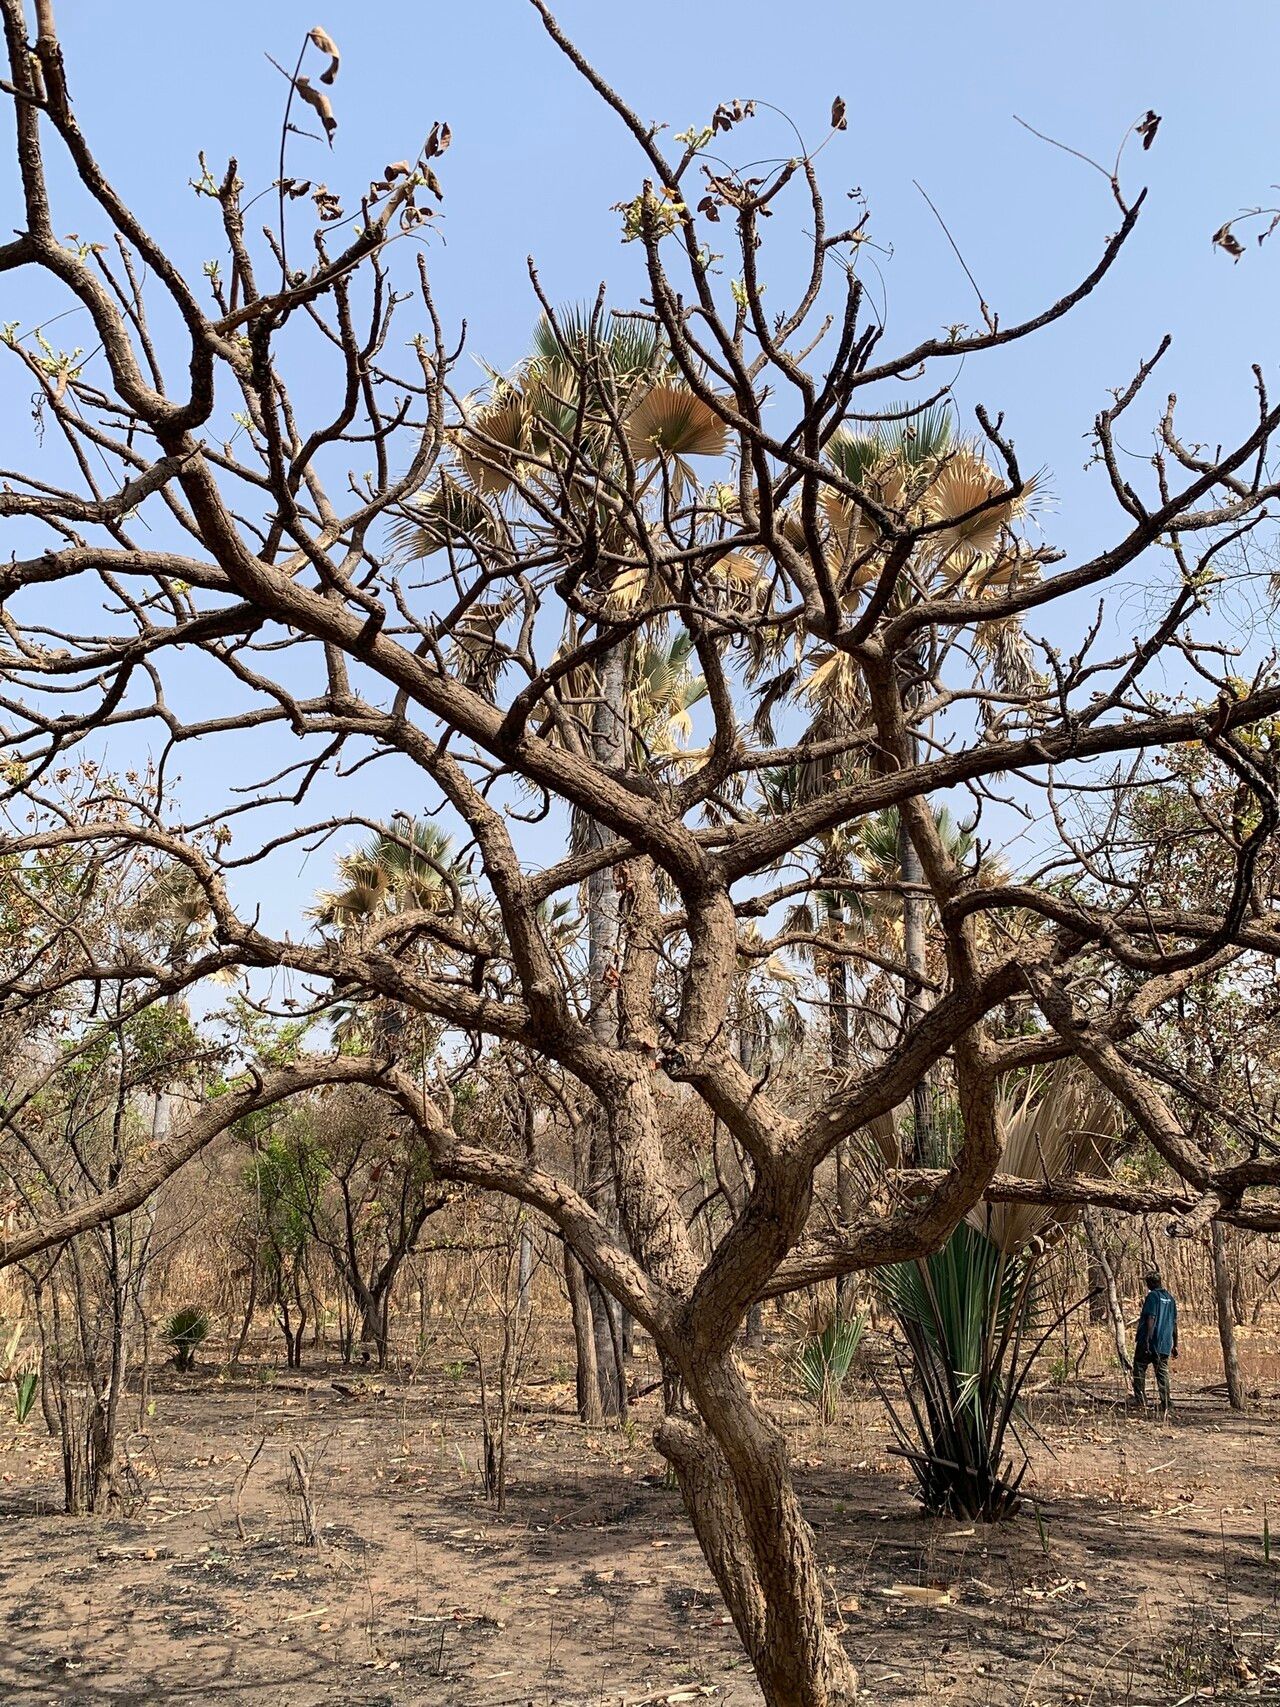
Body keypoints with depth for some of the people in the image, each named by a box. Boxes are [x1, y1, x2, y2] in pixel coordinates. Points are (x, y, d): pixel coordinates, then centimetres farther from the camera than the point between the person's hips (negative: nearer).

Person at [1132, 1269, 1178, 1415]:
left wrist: (1147, 1340, -21)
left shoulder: (1152, 1296, -9)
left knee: (1139, 1372, 4)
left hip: (1149, 1343, -6)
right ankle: (1164, 1410, 4)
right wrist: (1175, 1345, 19)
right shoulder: (1170, 1298, 12)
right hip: (1165, 1345, 6)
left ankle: (1141, 1403, -3)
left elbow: (1151, 1319, -19)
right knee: (1163, 1375, 7)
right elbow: (1174, 1323, 14)